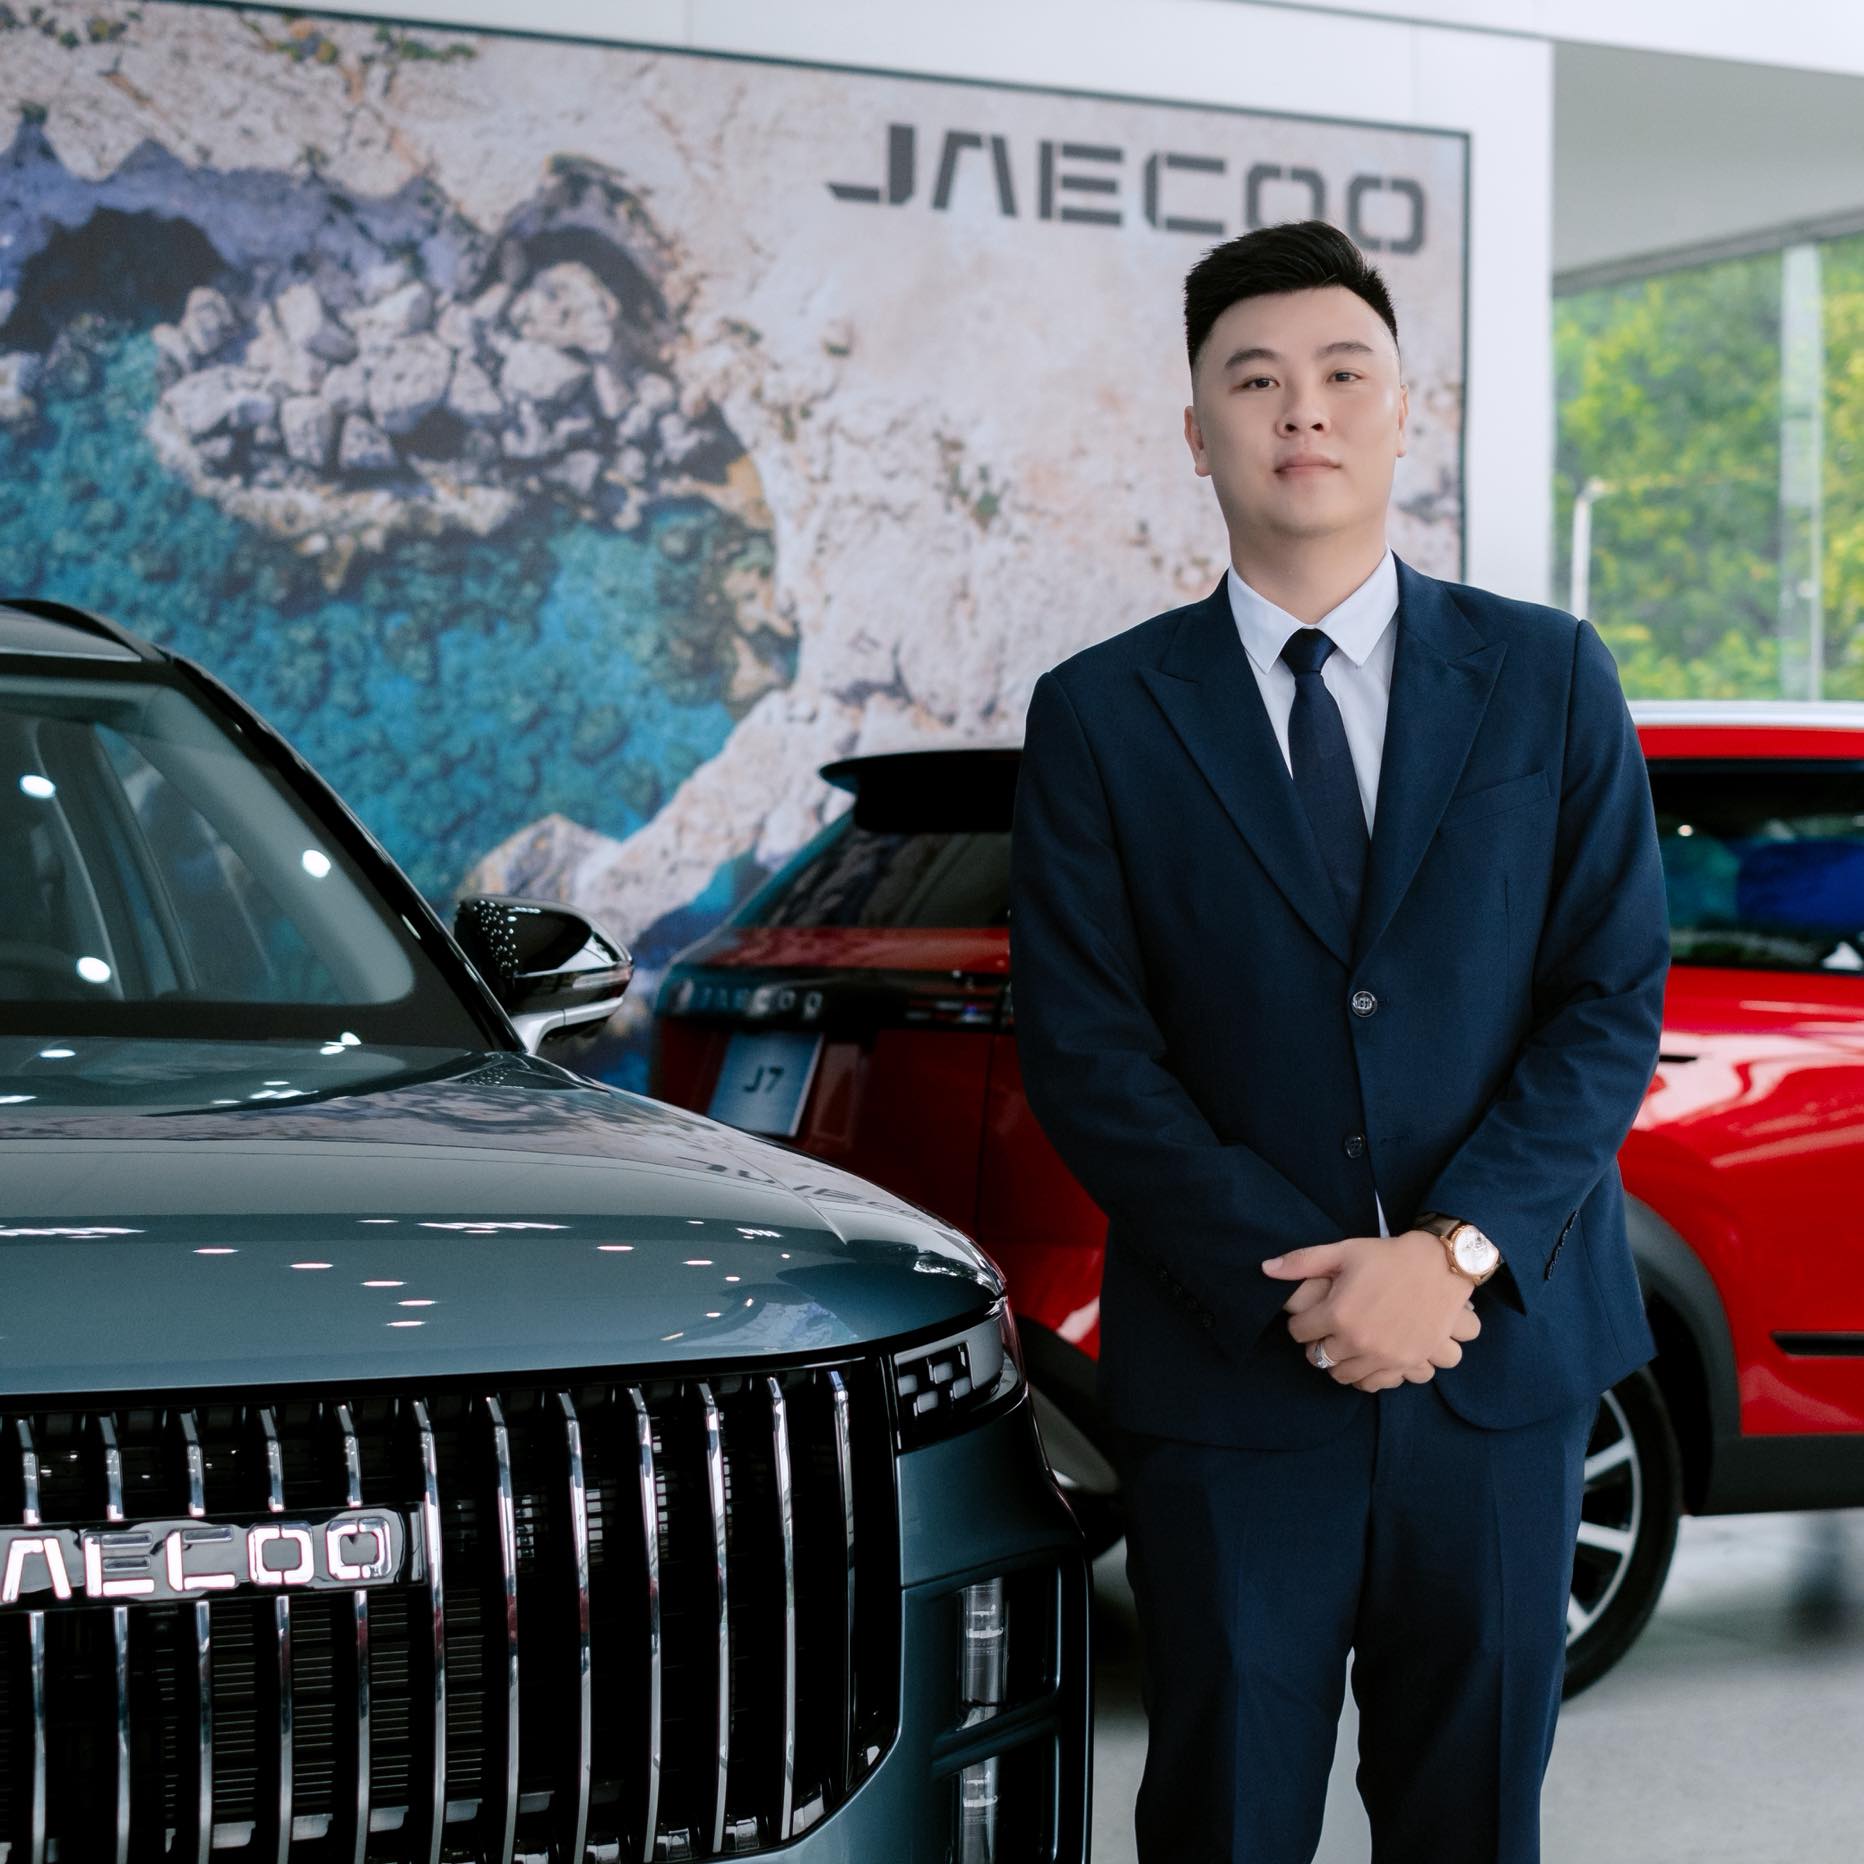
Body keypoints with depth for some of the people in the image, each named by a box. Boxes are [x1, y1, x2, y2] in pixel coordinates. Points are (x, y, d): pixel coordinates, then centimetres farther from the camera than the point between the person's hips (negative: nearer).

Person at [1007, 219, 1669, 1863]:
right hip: (1232, 1375, -1)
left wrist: (1453, 1252, -13)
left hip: (1501, 1354, 1)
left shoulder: (1549, 679, 5)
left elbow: (1614, 1001, 0)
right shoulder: (1101, 715, 3)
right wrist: (1300, 1283, -13)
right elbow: (1085, 1050, -3)